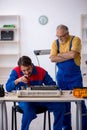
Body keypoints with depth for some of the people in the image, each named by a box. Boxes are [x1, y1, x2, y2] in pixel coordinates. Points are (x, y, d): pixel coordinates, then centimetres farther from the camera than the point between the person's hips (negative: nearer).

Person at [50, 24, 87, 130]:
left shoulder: (75, 40, -8)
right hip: (61, 76, 4)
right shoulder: (55, 42, 3)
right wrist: (68, 56, -15)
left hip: (75, 76, -4)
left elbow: (73, 54, -24)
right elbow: (52, 59, -9)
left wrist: (59, 55, -11)